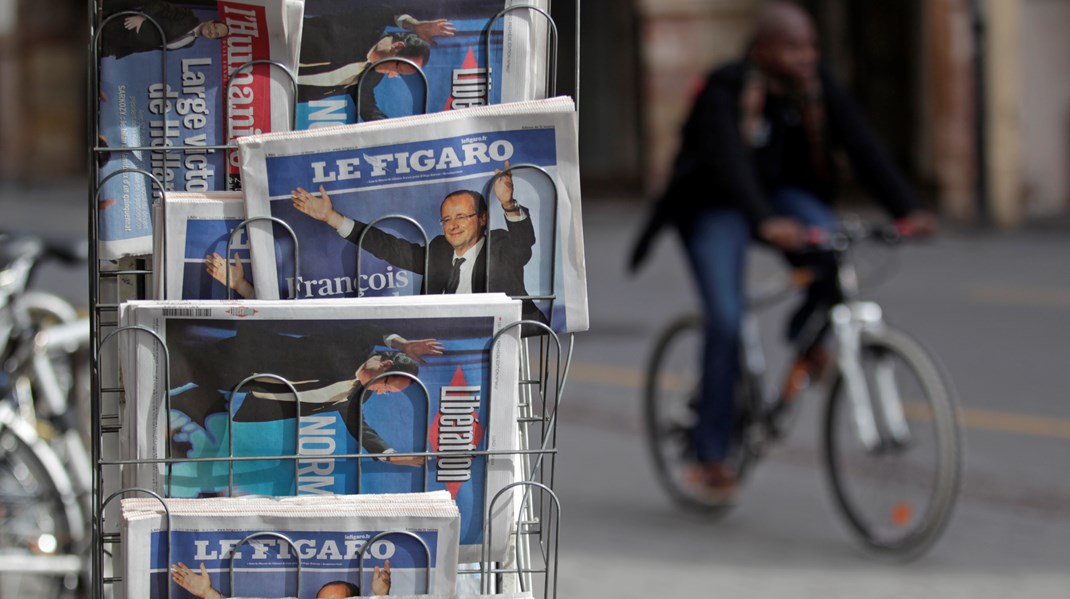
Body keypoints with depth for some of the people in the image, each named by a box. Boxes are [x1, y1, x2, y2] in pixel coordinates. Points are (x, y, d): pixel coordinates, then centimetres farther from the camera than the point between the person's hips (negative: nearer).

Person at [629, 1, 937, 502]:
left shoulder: (816, 87, -10)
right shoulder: (725, 92, -25)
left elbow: (862, 148, -19)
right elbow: (730, 163, -40)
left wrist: (907, 208, -33)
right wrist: (765, 222, -57)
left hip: (781, 197, 4)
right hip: (715, 209, -4)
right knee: (727, 321, -18)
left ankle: (806, 331, 2)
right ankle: (710, 454, -7)